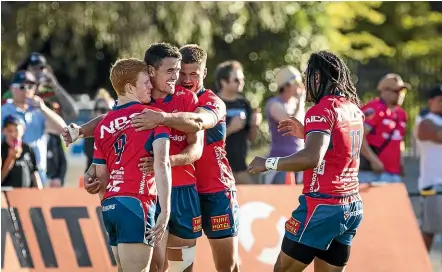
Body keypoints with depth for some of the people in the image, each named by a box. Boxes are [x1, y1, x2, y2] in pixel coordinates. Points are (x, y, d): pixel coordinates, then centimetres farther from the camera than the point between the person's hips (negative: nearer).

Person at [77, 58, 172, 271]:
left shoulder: (103, 125, 15)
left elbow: (101, 178, 15)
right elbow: (161, 163, -13)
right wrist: (165, 210, -16)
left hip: (109, 205, 6)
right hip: (136, 204, -6)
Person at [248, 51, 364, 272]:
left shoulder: (321, 110, -13)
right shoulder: (354, 109, 12)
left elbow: (312, 158, -27)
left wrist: (269, 163, -17)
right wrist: (307, 134, 24)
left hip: (322, 206, -8)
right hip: (352, 207, 8)